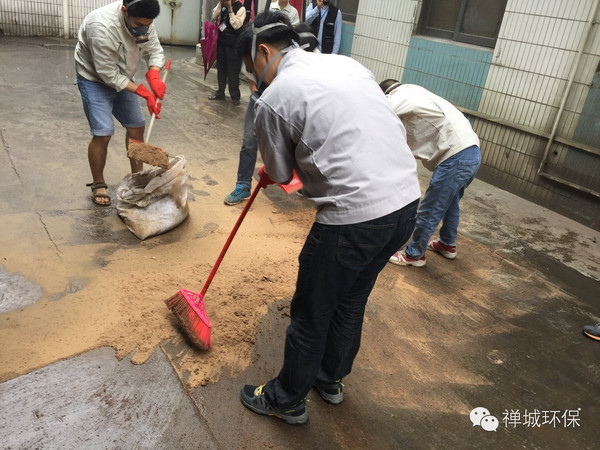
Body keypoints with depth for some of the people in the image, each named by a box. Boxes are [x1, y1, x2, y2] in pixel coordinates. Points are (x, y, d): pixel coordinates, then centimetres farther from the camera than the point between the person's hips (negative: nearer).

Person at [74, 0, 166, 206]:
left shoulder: (142, 20, -17)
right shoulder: (102, 27, -35)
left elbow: (155, 50, -7)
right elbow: (109, 75, -29)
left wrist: (154, 76, -27)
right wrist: (143, 92, -30)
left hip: (121, 77, 7)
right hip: (95, 78, -6)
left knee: (137, 126, 7)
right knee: (103, 133, -13)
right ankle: (98, 185, 6)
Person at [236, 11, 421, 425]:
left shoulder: (274, 99, -6)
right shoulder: (346, 63, 15)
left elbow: (280, 174, 6)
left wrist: (265, 174, 29)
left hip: (354, 216, -8)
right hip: (408, 202, 8)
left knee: (311, 314, 13)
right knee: (353, 300, 26)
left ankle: (287, 400, 36)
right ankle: (331, 379, 47)